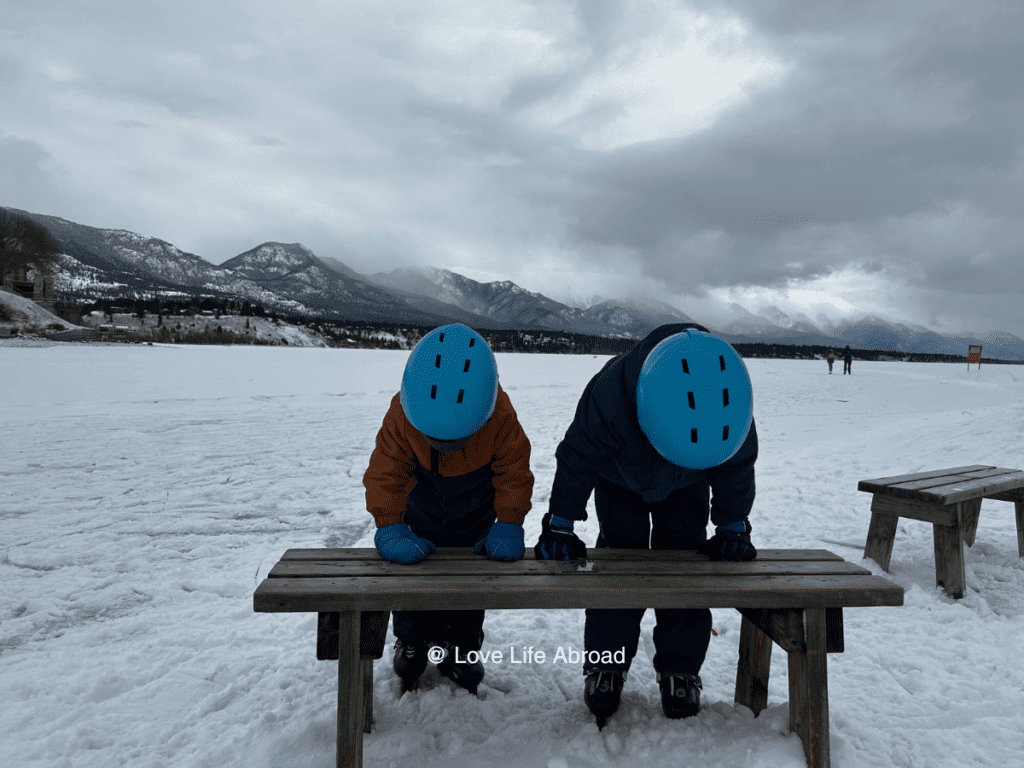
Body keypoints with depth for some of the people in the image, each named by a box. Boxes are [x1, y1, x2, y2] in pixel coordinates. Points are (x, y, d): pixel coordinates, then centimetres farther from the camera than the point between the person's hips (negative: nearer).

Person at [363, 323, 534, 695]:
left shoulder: (500, 417, -34)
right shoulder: (401, 415, -33)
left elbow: (514, 472, -22)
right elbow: (385, 473, -26)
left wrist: (508, 525, -31)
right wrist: (390, 528, -36)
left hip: (475, 509, 0)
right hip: (422, 507, 1)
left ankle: (460, 649, 28)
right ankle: (411, 640, 32)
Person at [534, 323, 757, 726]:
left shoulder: (730, 403, -37)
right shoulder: (610, 393, -45)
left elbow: (736, 470, -14)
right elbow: (576, 460, -27)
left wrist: (732, 528, -9)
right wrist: (560, 526, -20)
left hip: (687, 488, 2)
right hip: (620, 483, -1)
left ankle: (680, 669, 12)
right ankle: (605, 664, 11)